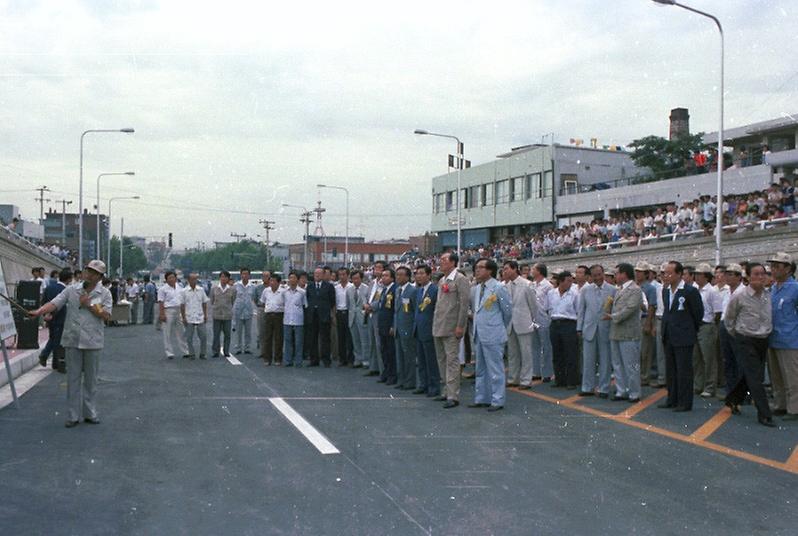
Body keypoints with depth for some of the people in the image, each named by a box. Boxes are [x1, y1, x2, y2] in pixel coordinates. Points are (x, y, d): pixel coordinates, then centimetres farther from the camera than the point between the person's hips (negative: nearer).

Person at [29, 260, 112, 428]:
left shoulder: (105, 293, 2)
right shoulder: (71, 290, 4)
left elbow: (106, 316, -5)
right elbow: (54, 303, -6)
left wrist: (89, 305, -11)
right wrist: (39, 311, -23)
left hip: (92, 342, -1)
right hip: (72, 340, 1)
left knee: (90, 379, 8)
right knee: (73, 379, 4)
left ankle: (90, 413, 19)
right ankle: (73, 415, 11)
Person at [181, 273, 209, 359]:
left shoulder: (201, 290, 6)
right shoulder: (184, 291, 0)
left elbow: (204, 303, 10)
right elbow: (182, 305, 2)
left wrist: (205, 315, 4)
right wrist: (183, 317, -4)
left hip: (200, 318, 2)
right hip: (189, 319, -1)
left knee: (204, 336, 0)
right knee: (189, 338, 3)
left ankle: (202, 354, 12)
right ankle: (191, 354, 14)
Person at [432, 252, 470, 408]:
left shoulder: (460, 279, -9)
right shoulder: (442, 280, 16)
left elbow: (464, 303, -14)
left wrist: (460, 326, -17)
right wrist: (436, 323, 17)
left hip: (451, 328, -9)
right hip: (438, 327, 9)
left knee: (451, 360, -8)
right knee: (442, 360, 13)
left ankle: (453, 396, -5)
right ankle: (448, 391, 23)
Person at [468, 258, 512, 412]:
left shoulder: (499, 288, -11)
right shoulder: (475, 289, 9)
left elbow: (508, 311, -3)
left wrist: (501, 328, 8)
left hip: (493, 335, -7)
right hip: (479, 334, 8)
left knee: (495, 369, -2)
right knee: (480, 369, 14)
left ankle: (497, 401, 5)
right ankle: (481, 399, 23)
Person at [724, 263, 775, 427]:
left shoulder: (769, 296, 0)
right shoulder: (739, 298, -12)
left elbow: (770, 319, 16)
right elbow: (729, 320, 3)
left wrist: (767, 333, 12)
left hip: (763, 342, 5)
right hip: (745, 342, -5)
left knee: (750, 376, 14)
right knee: (755, 378, -8)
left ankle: (733, 400, 35)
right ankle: (764, 414, -2)